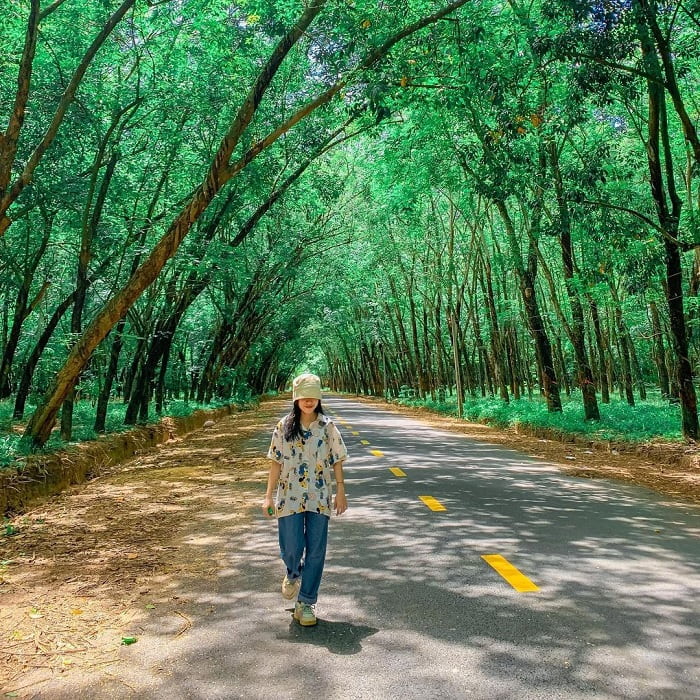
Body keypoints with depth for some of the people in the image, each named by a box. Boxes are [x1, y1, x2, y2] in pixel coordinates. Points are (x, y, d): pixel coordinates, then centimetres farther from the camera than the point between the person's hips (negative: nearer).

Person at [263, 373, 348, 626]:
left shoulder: (327, 427, 0)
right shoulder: (284, 426, 0)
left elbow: (337, 460, 4)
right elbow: (276, 462, 2)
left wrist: (341, 492, 2)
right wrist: (268, 496, 0)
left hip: (319, 497, 0)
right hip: (290, 496, 0)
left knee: (316, 551, 3)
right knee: (292, 548, 0)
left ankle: (306, 603, 19)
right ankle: (293, 573, 37)